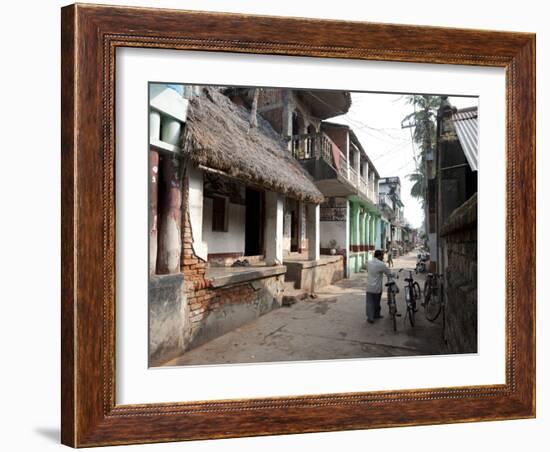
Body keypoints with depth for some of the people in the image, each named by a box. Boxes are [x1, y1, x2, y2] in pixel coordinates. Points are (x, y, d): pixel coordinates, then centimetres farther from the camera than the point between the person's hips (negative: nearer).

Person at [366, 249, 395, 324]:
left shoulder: (368, 263, 2)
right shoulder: (381, 264, -15)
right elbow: (389, 273, -7)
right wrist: (395, 274, 13)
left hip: (369, 287, 3)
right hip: (377, 287, -3)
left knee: (370, 302, 5)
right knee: (376, 302, 15)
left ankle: (370, 317, 3)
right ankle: (376, 314, 30)